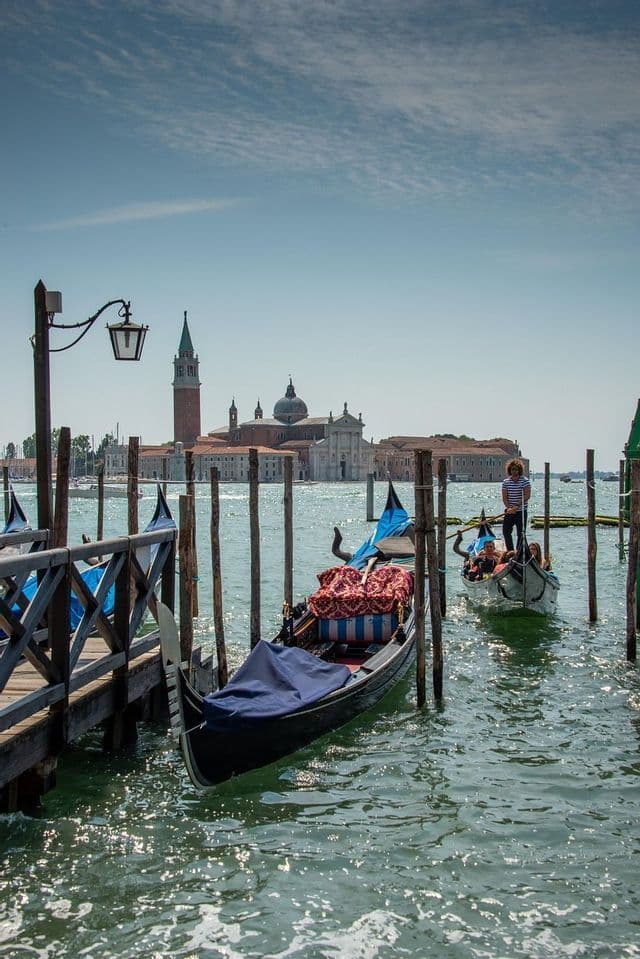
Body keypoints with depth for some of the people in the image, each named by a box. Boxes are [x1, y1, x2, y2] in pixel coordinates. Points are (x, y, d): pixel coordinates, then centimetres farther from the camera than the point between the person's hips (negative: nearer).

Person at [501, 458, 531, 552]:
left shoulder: (525, 480, -5)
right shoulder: (506, 482, 6)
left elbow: (527, 495, -14)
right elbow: (504, 497, 2)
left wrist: (517, 506, -21)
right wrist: (509, 507, -14)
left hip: (521, 511, -4)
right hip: (509, 511, 4)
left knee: (521, 533, -2)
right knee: (506, 531, 2)